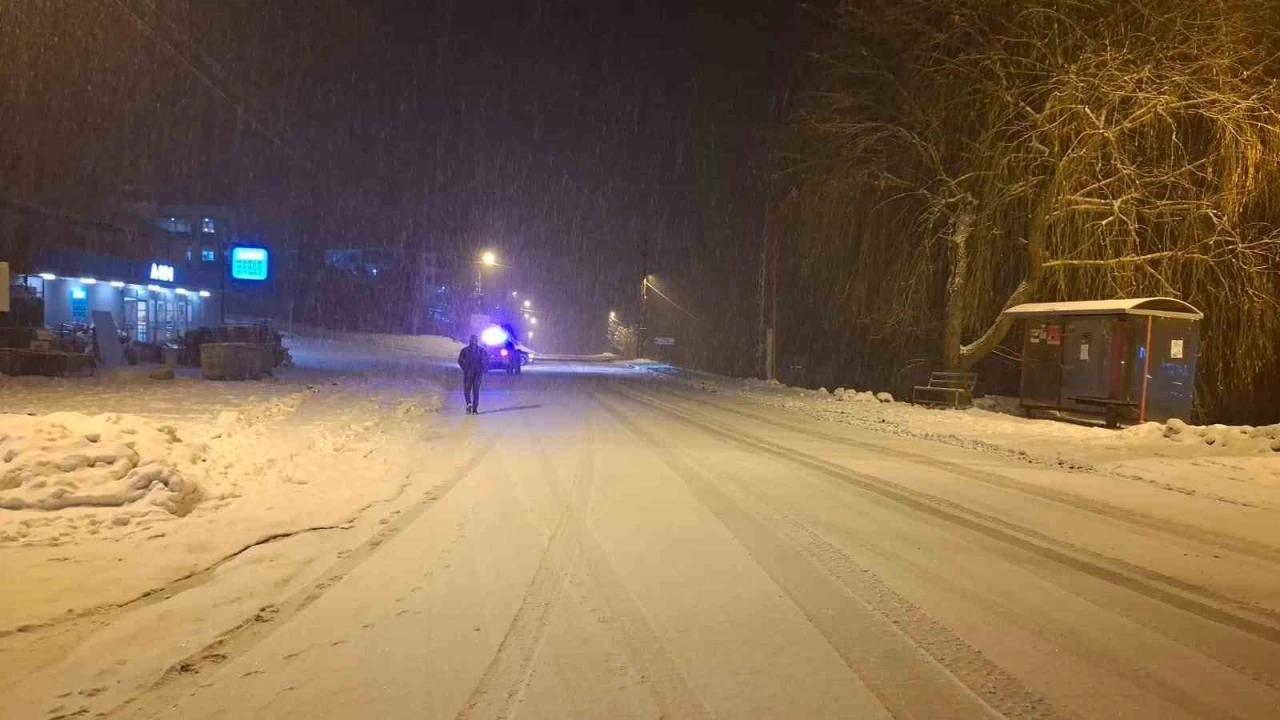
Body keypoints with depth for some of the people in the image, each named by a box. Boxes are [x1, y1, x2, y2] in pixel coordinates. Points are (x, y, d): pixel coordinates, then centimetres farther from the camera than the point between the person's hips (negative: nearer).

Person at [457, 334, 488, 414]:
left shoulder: (465, 350, 2)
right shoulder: (482, 350, 5)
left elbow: (460, 360, -7)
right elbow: (486, 361, -2)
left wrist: (465, 368, 1)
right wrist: (482, 369, 6)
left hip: (468, 372, -1)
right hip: (479, 372, 1)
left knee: (467, 390, 8)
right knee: (476, 391, 8)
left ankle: (469, 403, -19)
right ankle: (475, 409, 2)